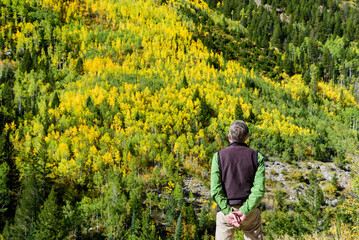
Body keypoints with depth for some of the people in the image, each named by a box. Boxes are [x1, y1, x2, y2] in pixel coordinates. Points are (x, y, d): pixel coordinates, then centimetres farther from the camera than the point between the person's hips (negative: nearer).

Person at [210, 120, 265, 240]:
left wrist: (227, 211, -12)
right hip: (250, 210, 1)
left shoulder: (219, 156, -4)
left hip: (225, 209, -1)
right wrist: (245, 211, -14)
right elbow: (259, 189, -12)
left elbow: (215, 189, -12)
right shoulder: (257, 157, -2)